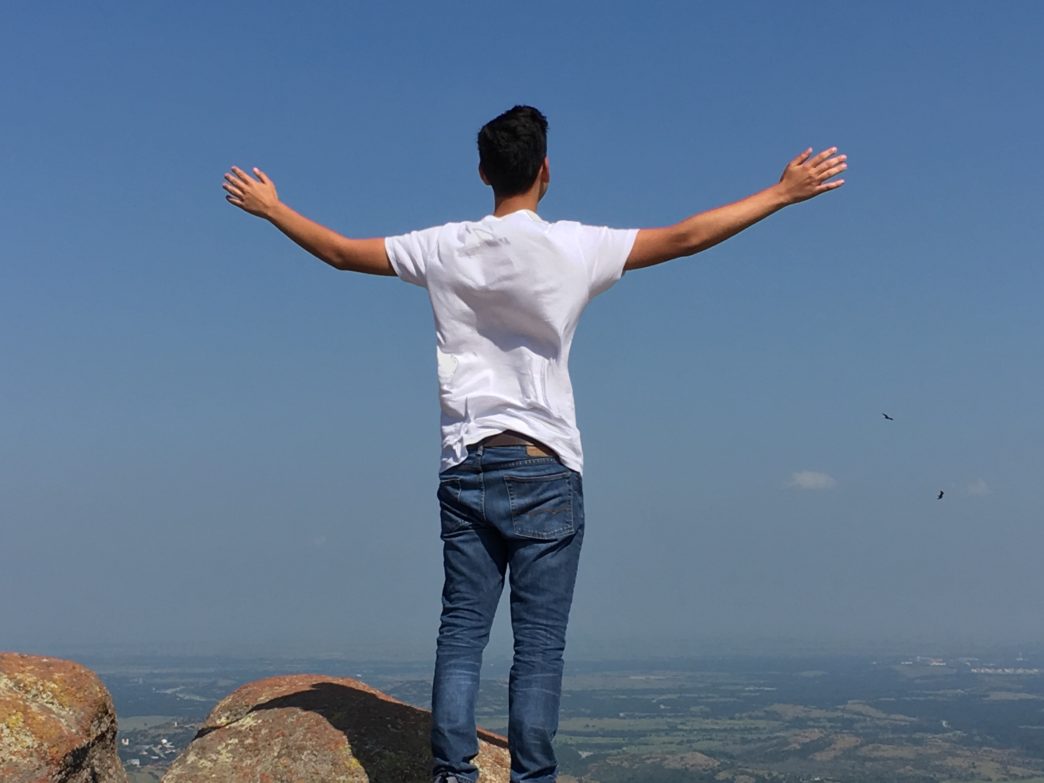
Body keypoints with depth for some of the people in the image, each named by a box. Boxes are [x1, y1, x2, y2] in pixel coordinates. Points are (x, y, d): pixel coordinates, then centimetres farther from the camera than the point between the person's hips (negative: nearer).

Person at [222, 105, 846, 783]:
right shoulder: (576, 248, -3)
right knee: (540, 646, -1)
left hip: (466, 467, 3)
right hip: (545, 472, -3)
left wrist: (271, 208, 29)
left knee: (461, 635, 5)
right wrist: (783, 194, 8)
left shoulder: (447, 249, 4)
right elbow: (686, 238, -1)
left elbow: (341, 252, 13)